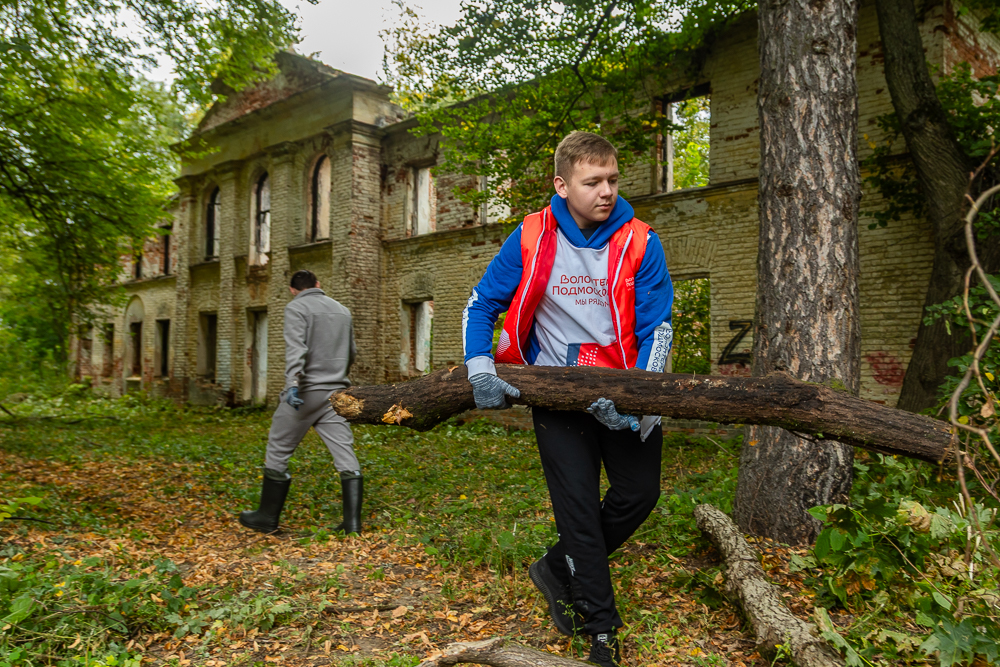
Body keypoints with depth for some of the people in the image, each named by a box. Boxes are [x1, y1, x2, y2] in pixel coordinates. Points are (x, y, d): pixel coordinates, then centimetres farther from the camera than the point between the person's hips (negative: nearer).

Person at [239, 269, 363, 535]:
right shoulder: (342, 310, 15)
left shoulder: (296, 307, -4)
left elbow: (296, 348, -21)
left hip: (305, 393, -5)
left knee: (277, 453, 9)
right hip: (336, 393, 5)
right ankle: (352, 521, -2)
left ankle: (267, 517, 19)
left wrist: (292, 383, -33)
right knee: (345, 456, 2)